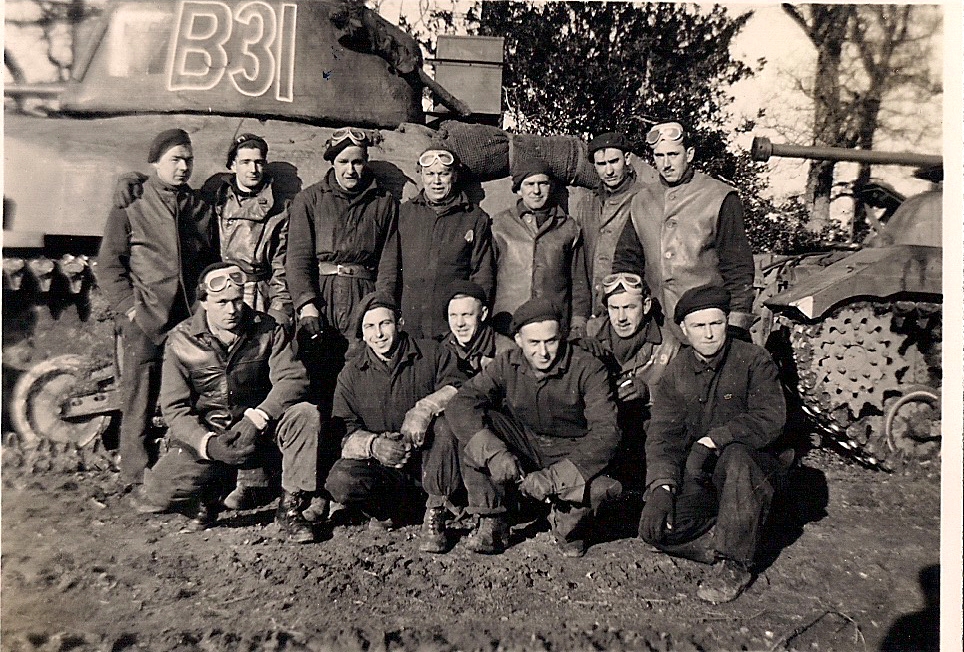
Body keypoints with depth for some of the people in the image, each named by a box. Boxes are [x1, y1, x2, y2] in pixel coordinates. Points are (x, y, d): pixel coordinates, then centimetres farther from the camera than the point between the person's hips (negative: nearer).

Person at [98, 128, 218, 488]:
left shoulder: (203, 208, 16)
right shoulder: (130, 206, 7)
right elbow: (109, 266, 4)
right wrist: (131, 309, -7)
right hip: (145, 324, -2)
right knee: (140, 407, 1)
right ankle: (138, 483, 12)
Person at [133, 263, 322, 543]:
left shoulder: (267, 329, -2)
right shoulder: (181, 340, -4)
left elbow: (293, 378, -14)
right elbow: (174, 408, -7)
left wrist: (257, 417, -31)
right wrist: (207, 444, -25)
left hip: (257, 429, 0)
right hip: (203, 436, 0)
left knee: (305, 414, -29)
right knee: (153, 499, -19)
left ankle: (291, 507, -15)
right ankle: (208, 494, 16)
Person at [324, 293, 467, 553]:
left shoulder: (431, 353, -2)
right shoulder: (351, 374, 2)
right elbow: (347, 435, -5)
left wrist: (425, 408, -33)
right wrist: (373, 444, -28)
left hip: (426, 458, -1)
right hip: (380, 464, 1)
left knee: (445, 422, -32)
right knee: (340, 482, -27)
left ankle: (435, 514, -17)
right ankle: (389, 507, 7)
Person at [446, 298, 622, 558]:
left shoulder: (588, 368, -16)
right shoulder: (506, 364, -9)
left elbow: (606, 432, -24)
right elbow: (460, 404, -20)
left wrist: (555, 477, -36)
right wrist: (494, 451, -37)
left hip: (571, 453, -2)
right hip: (524, 447, 3)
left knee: (602, 485, -35)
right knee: (474, 424, -23)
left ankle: (569, 522, 2)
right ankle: (492, 524, -12)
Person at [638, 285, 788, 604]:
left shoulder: (754, 360, -6)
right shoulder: (675, 374, 2)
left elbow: (771, 419, -19)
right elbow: (661, 434, -7)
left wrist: (712, 440, -28)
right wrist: (661, 488, -23)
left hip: (755, 465, -2)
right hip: (698, 479, 3)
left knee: (735, 456, -39)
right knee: (654, 528, -21)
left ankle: (735, 564, -22)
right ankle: (731, 545, 0)